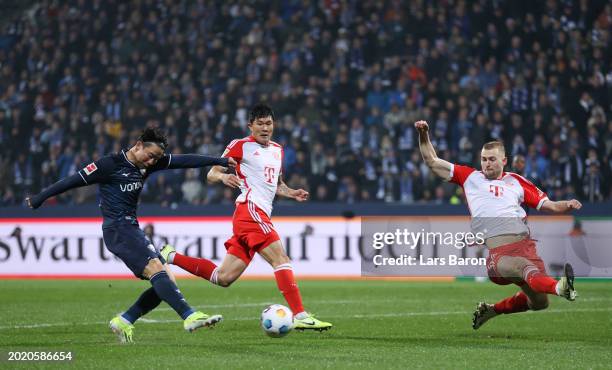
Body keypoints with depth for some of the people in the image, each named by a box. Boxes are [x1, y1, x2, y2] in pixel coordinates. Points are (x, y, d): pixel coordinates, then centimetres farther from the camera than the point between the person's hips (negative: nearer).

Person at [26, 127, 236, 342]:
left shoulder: (147, 164, 13)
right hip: (117, 229, -9)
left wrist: (220, 161, 13)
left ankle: (123, 322, 6)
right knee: (156, 268, -25)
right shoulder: (110, 165, -7)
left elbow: (182, 161, 13)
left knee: (167, 282, -1)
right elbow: (75, 180, -3)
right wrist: (39, 198, 1)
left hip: (132, 230, 9)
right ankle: (189, 316, -35)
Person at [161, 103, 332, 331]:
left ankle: (171, 257, 17)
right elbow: (211, 175, 0)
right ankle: (300, 316, -21)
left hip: (261, 215, 8)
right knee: (281, 259, -18)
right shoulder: (241, 146, 0)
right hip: (250, 210, -8)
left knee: (223, 278, 6)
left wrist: (291, 193, 13)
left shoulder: (277, 150, 23)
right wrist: (223, 176, -23)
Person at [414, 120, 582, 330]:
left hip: (524, 244, 4)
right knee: (526, 266, -37)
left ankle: (492, 310, 23)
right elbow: (432, 162, 24)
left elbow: (549, 206, 22)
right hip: (495, 251, -4)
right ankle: (559, 287, -67)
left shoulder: (516, 182, 23)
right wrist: (424, 135, 12)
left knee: (539, 302, -1)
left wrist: (567, 206, 2)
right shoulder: (470, 177, 21)